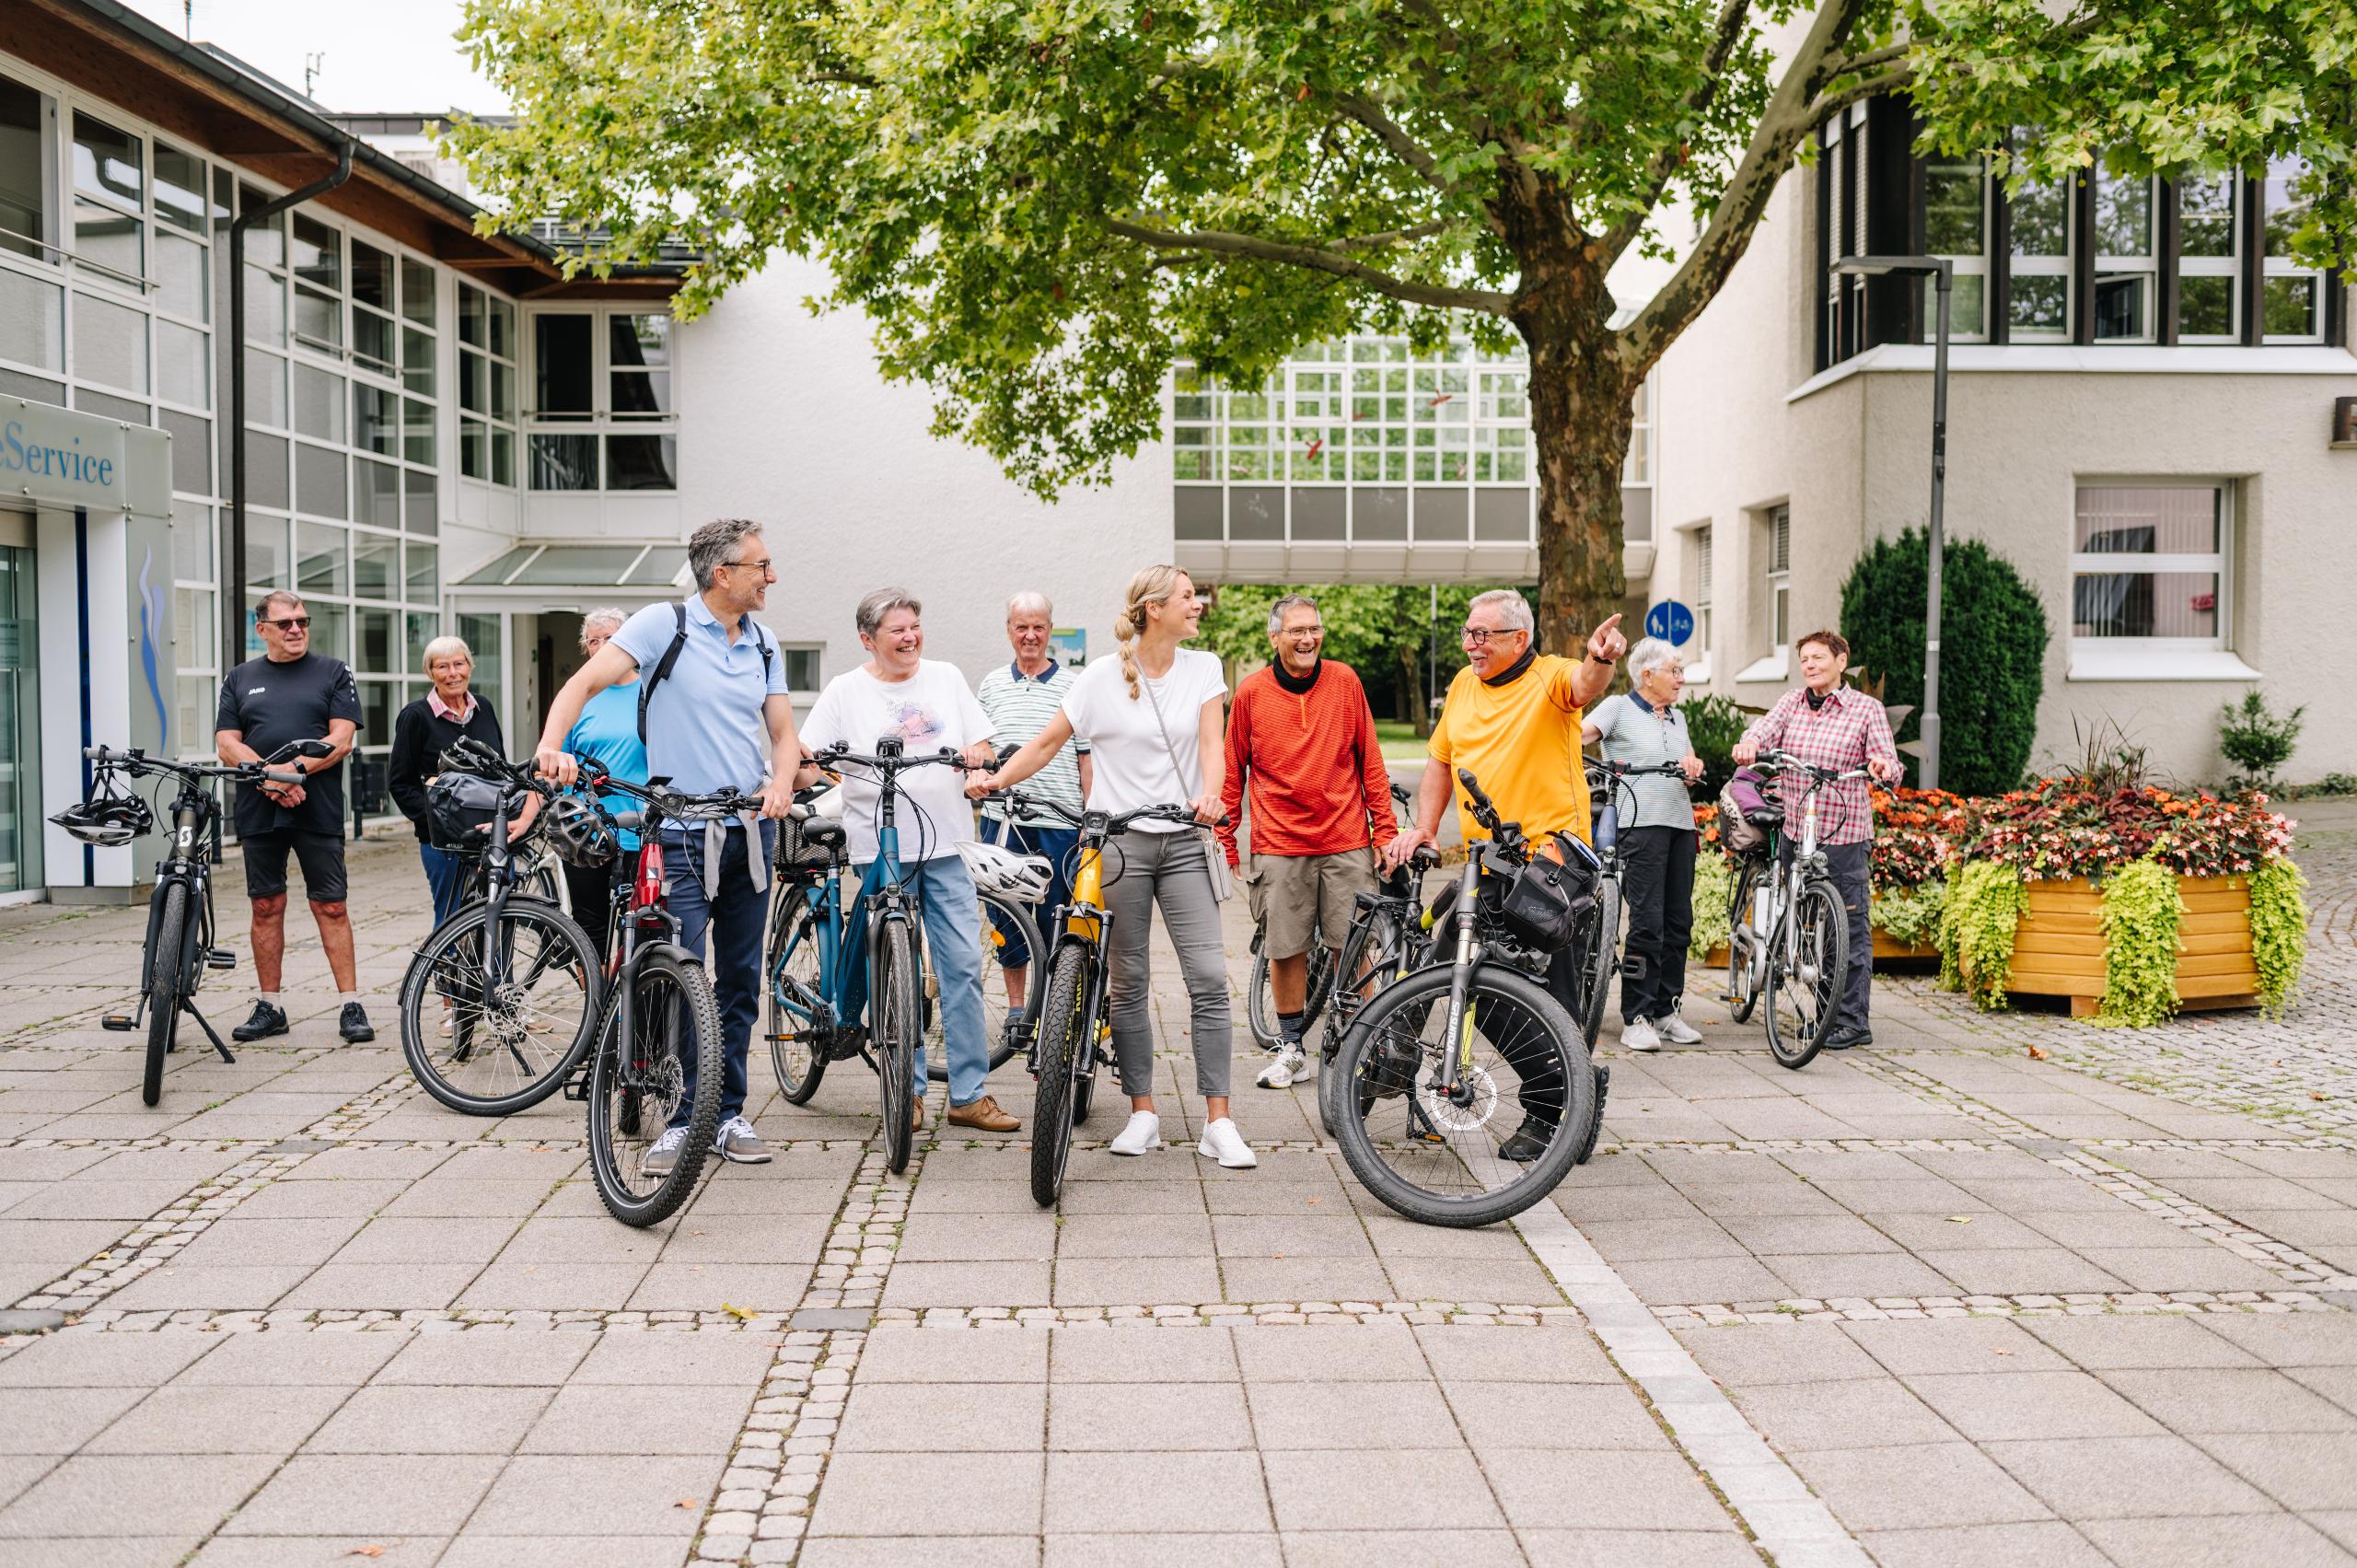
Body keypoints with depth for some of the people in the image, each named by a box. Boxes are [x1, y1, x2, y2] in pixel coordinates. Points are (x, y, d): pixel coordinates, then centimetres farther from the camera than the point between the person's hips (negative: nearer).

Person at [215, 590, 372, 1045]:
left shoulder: (333, 672, 6)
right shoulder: (240, 679, 13)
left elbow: (341, 739, -3)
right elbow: (227, 745, 4)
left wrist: (294, 769, -17)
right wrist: (269, 778, -12)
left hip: (318, 812, -3)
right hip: (258, 813, 3)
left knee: (331, 907, -3)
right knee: (266, 907, 7)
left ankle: (351, 1006, -1)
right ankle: (269, 1006, 16)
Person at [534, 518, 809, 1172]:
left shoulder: (764, 643, 10)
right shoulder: (664, 625, -7)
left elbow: (783, 732, 10)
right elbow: (586, 682, -16)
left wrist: (782, 782, -12)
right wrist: (553, 744, -35)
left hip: (751, 831, 5)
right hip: (683, 833, -5)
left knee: (740, 981, 10)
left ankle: (728, 1114, 20)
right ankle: (685, 1118, 5)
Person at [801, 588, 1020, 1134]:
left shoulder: (946, 678, 11)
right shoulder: (845, 690, 4)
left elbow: (985, 746, 13)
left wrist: (976, 753, -9)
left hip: (946, 844, 2)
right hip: (880, 850, -2)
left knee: (963, 965, -2)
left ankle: (969, 1094, 4)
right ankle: (907, 1090, 14)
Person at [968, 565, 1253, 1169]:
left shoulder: (1203, 668, 5)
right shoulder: (1103, 676, -2)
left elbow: (1210, 742, -5)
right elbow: (1048, 742, 3)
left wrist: (1210, 795, -25)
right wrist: (996, 780, -10)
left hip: (1182, 842, 2)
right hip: (1118, 841, -1)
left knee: (1209, 977, -8)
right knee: (1128, 982, 4)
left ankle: (1218, 1124, -5)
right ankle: (1143, 1114, 15)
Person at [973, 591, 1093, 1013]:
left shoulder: (1073, 686, 4)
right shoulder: (991, 685, 11)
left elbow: (1086, 757, 2)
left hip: (1059, 823, -2)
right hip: (1003, 821, 2)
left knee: (1057, 918, 2)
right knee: (1007, 916, 7)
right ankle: (1016, 1008, 19)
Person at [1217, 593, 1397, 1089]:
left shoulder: (1345, 681, 3)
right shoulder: (1250, 692, 1)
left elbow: (1370, 761, 9)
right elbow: (1232, 773, 8)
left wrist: (1384, 829, 6)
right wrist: (1225, 844, 7)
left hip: (1346, 843, 0)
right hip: (1279, 847, 0)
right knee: (1285, 950, 3)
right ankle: (1291, 1049, 17)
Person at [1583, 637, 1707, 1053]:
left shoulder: (1677, 718, 21)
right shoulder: (1619, 708, 1)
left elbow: (1692, 766, 22)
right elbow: (1576, 735, -11)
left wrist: (1693, 766, 0)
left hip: (1681, 822, 7)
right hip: (1640, 822, -7)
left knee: (1678, 921, 7)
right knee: (1647, 922, -11)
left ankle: (1666, 1011, 16)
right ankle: (1636, 1019, -6)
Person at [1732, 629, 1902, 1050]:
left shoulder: (1866, 709, 0)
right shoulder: (1792, 703, 11)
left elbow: (1889, 766, -5)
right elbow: (1767, 727, -7)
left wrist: (1883, 766, -30)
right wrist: (1749, 742, -30)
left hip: (1845, 835, -5)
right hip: (1795, 831, 5)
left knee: (1849, 928, -3)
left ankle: (1853, 1022, 4)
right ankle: (1826, 1012, 23)